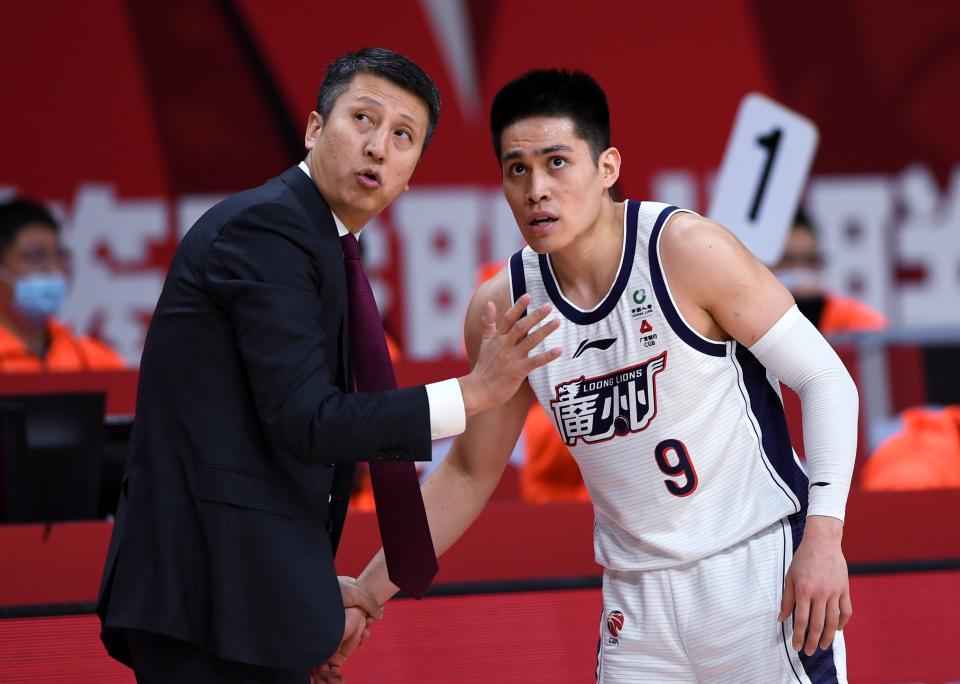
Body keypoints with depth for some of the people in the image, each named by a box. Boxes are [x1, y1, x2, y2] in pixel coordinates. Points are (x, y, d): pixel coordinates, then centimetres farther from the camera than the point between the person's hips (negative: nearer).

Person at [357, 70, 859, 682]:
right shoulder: (503, 307, 0)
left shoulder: (690, 252, -14)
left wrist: (824, 538, -19)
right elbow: (470, 475, 13)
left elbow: (826, 381, -9)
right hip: (639, 602, 4)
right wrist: (368, 593, 10)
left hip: (759, 567, -4)